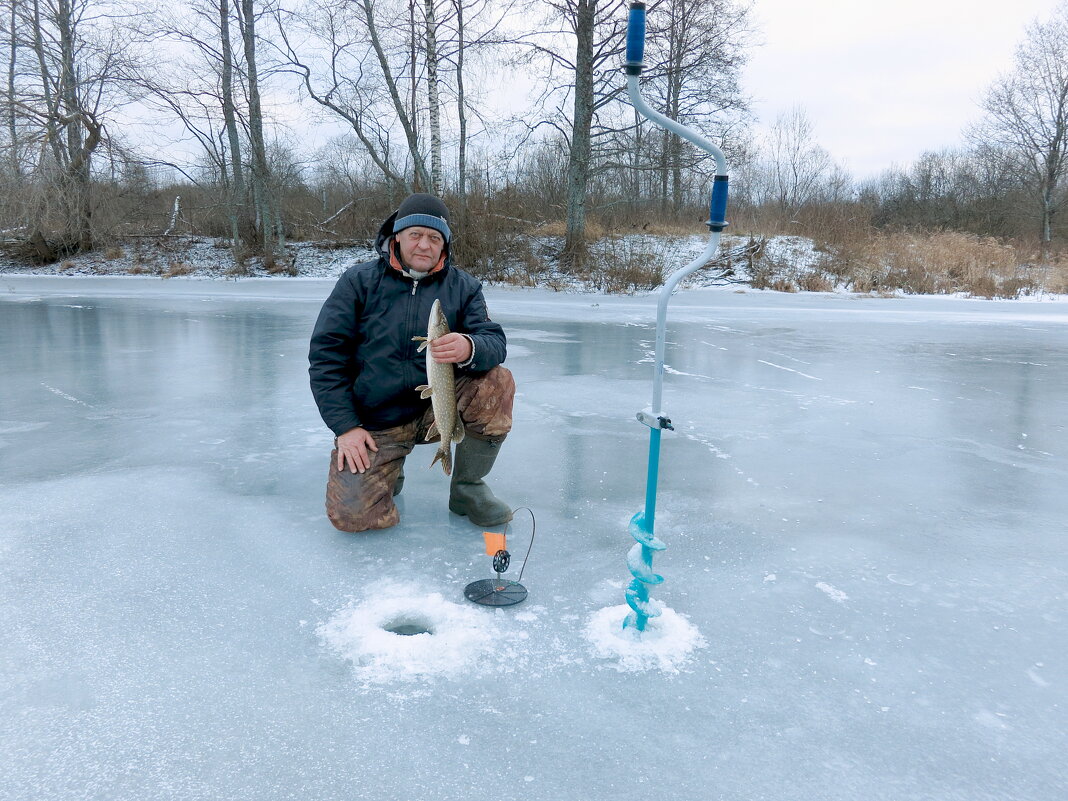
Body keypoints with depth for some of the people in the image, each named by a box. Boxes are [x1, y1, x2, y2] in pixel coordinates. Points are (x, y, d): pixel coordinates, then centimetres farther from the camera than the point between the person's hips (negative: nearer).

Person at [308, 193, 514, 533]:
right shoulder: (358, 281, -3)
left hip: (437, 409, 2)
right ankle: (388, 471, 17)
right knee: (352, 515, -20)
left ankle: (467, 488, -4)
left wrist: (470, 349, -36)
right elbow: (326, 355, -5)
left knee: (497, 382, -25)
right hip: (373, 423, -1)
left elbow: (495, 342, -10)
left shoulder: (463, 286, 2)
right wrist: (345, 426, -12)